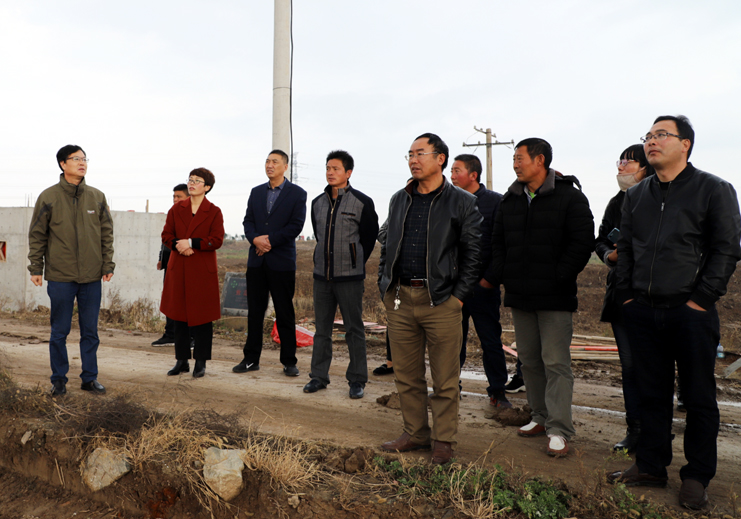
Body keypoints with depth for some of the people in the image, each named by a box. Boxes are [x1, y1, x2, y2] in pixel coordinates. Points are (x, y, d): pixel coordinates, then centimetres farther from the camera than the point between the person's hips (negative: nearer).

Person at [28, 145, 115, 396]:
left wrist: (108, 265, 4)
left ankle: (90, 377, 19)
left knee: (90, 331, 8)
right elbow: (37, 235, 4)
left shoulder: (97, 197, 7)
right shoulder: (49, 197, 1)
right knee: (59, 331, 7)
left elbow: (106, 232, 10)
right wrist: (35, 267, 1)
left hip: (92, 277, 2)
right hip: (60, 276, -2)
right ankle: (59, 379, 20)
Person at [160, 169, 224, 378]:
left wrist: (191, 242, -16)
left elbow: (217, 240, -9)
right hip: (178, 269, 4)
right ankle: (181, 361, 18)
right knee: (179, 314, 7)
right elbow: (166, 235, 9)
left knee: (202, 316, 0)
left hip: (203, 271, -3)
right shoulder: (177, 209, 11)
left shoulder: (214, 212, 0)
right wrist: (178, 245, -11)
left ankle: (200, 362, 11)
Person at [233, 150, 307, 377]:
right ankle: (251, 359, 17)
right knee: (254, 311, 8)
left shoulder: (297, 193, 0)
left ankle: (289, 361, 11)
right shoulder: (256, 192, 15)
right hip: (257, 261, 4)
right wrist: (255, 239, -11)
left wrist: (270, 240, -14)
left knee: (285, 313, 2)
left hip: (282, 262, -4)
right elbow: (248, 221, 9)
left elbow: (296, 225, -9)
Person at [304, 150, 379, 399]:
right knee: (322, 329, 11)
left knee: (354, 330, 3)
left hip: (350, 277, -5)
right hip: (321, 275, 5)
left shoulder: (362, 202, -5)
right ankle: (319, 376, 21)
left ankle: (357, 380, 13)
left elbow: (369, 238, 3)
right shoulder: (317, 203, 10)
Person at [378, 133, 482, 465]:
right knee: (406, 375, 11)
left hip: (441, 300, -4)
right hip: (399, 299, 5)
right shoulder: (399, 200, 15)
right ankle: (415, 433, 26)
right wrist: (384, 286, 10)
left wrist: (459, 296, -8)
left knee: (445, 380, 4)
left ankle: (444, 441, 18)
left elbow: (473, 253, -2)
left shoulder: (462, 203, 0)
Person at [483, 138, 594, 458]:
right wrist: (498, 276, 3)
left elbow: (582, 243, -9)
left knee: (556, 362, -4)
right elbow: (498, 242, 17)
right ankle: (541, 417, 26)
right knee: (529, 360, 13)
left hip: (555, 298, -6)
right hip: (519, 296, 6)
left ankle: (559, 431, 2)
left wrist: (557, 278, -14)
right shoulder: (510, 200, 13)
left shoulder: (570, 197, -5)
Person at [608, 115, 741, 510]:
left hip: (691, 312, -4)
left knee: (699, 398, 6)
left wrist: (702, 298, -11)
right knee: (652, 394, 12)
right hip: (643, 312, 4)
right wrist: (626, 294, 8)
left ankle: (696, 477, 19)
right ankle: (651, 466, 24)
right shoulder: (636, 196, 13)